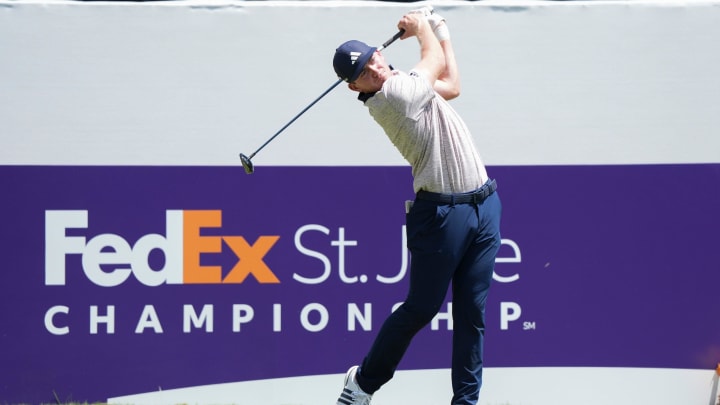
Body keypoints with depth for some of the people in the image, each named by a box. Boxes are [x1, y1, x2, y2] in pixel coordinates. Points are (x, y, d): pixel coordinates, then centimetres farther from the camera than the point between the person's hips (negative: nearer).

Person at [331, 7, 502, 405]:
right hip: (443, 213, -8)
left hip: (484, 206, 8)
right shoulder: (391, 94, -14)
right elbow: (436, 60, 2)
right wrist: (421, 26, 20)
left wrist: (440, 30, 31)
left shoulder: (408, 86, 14)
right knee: (421, 308, -1)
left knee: (472, 312, 5)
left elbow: (451, 84, 31)